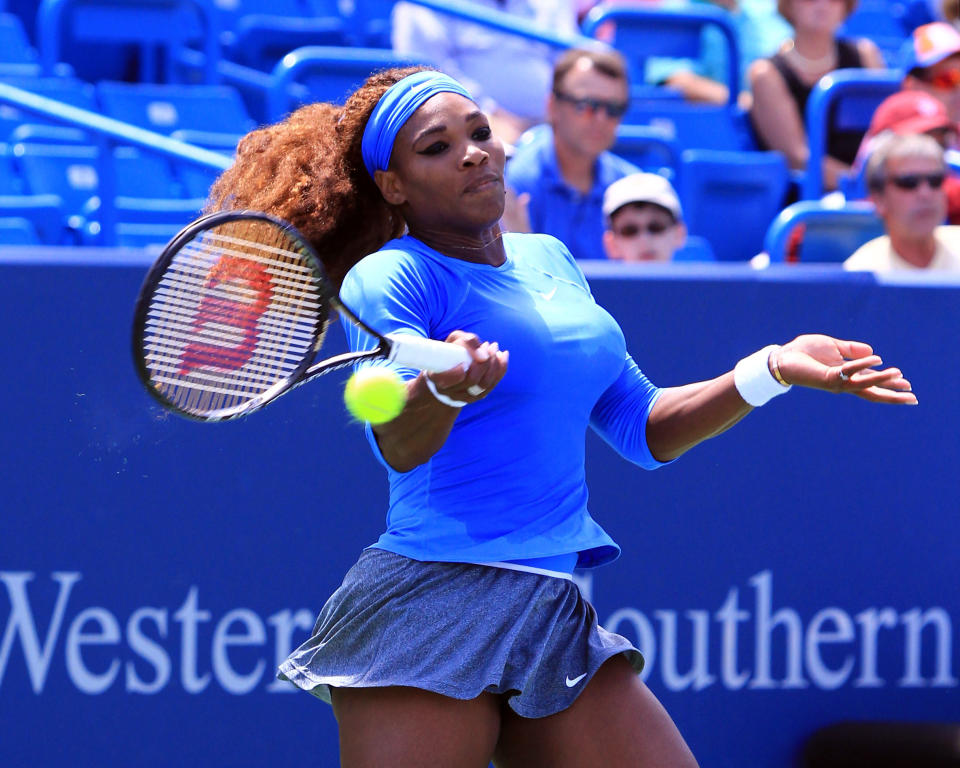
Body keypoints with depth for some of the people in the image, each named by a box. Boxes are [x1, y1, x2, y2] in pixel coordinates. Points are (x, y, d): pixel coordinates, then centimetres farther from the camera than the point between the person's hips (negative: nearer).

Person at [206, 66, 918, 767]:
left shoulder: (549, 260, 16)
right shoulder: (387, 279, -6)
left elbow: (641, 426, 23)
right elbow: (398, 446, -22)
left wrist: (772, 369, 11)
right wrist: (442, 389, -44)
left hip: (558, 617, 7)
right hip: (431, 605, -6)